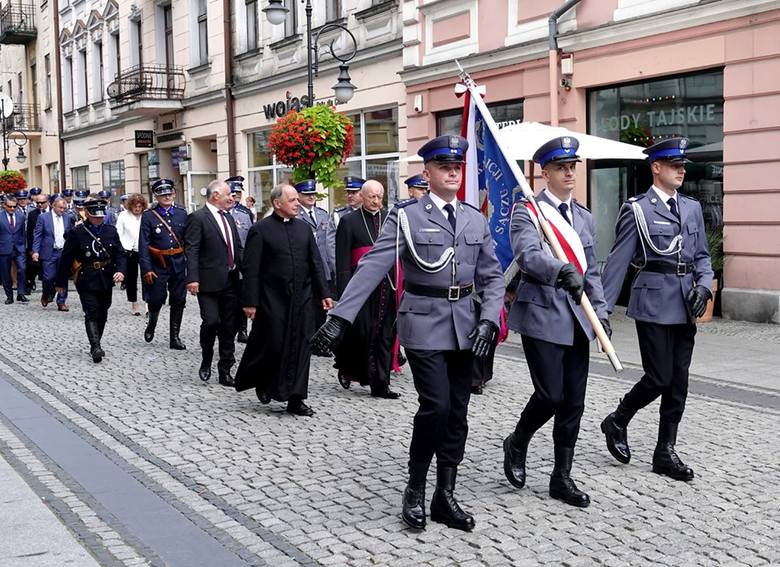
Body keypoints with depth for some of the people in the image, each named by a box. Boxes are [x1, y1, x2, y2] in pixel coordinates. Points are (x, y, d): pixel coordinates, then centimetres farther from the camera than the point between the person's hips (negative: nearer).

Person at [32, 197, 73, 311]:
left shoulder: (68, 217, 6)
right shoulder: (43, 217, -2)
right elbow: (37, 236, -2)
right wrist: (35, 251, -10)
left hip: (64, 252, 3)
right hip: (49, 253, -2)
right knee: (49, 277, -4)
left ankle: (61, 303, 10)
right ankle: (46, 295, 26)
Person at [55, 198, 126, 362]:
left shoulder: (111, 231, 4)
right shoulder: (76, 233, -6)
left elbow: (120, 253, 3)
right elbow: (66, 259, -2)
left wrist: (120, 270, -17)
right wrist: (61, 282, 0)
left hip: (106, 280, 4)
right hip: (87, 280, -4)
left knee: (102, 315, 12)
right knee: (92, 314, -13)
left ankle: (95, 346, 24)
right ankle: (96, 348, -21)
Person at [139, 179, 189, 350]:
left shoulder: (182, 213, 6)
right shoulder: (148, 216, -3)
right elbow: (143, 244, -6)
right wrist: (146, 269, -13)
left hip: (179, 265, 3)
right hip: (158, 266, -3)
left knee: (178, 302, 5)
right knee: (156, 300, 1)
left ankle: (175, 337, 16)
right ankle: (151, 324, 32)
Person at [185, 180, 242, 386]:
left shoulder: (229, 218, 17)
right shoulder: (197, 218, -7)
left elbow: (238, 248, 20)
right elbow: (191, 251, -14)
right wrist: (192, 278, -23)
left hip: (231, 281, 7)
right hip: (209, 282, -7)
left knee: (229, 328, 8)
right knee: (211, 321, -15)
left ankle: (225, 371, 17)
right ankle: (206, 362, 10)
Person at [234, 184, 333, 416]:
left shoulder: (303, 228, 11)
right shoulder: (260, 230, -5)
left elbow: (315, 263, 13)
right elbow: (251, 269, -8)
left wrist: (324, 293, 7)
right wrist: (250, 302, -12)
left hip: (302, 299, 5)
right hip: (273, 300, -5)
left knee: (300, 347, 3)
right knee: (273, 345, -1)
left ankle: (295, 399, 10)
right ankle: (261, 381, 28)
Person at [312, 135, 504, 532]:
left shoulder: (475, 219, 9)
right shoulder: (406, 217, -5)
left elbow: (492, 276, 10)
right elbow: (372, 267, -13)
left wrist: (488, 320, -7)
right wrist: (340, 317, -22)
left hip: (464, 328, 5)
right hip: (424, 325, -5)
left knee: (457, 414, 7)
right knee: (436, 407, -12)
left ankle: (445, 496, 20)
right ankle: (414, 490, 9)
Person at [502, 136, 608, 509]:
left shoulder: (584, 217, 16)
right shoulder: (526, 212, -5)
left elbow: (590, 271, 18)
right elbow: (529, 254, -23)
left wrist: (600, 311, 7)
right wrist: (561, 270, -39)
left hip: (577, 319, 6)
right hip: (542, 315, -6)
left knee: (573, 402, 7)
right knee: (550, 396, -9)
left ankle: (562, 478, 18)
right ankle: (517, 444, 21)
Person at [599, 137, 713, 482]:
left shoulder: (692, 208, 13)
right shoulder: (637, 209, -4)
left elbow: (702, 256, 16)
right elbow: (617, 262, -5)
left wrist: (704, 285, -4)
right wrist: (602, 310, -7)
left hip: (685, 306, 6)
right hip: (654, 302, -6)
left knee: (678, 382, 7)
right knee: (659, 378, -6)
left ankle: (665, 453, 16)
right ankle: (617, 422, 19)